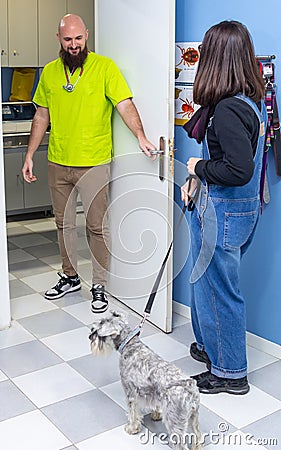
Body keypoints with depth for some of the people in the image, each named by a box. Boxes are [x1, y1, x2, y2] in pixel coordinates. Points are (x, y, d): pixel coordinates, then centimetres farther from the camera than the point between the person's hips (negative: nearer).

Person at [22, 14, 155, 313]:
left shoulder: (104, 67, -6)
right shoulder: (50, 72, 7)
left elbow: (125, 104, -15)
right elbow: (42, 116, 13)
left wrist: (141, 137, -31)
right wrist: (30, 155, 9)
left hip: (94, 164, -5)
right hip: (58, 163, 5)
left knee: (97, 227, 2)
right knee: (64, 223, 16)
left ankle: (100, 286, 16)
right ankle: (70, 277, 33)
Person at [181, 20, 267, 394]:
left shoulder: (227, 110, -24)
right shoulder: (254, 101, 6)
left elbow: (240, 169, -32)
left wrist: (199, 167, -15)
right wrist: (197, 180, 8)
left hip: (223, 213, -9)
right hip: (245, 209, 9)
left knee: (217, 289, 6)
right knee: (209, 281, 24)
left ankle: (229, 372, 23)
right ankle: (212, 347, 42)